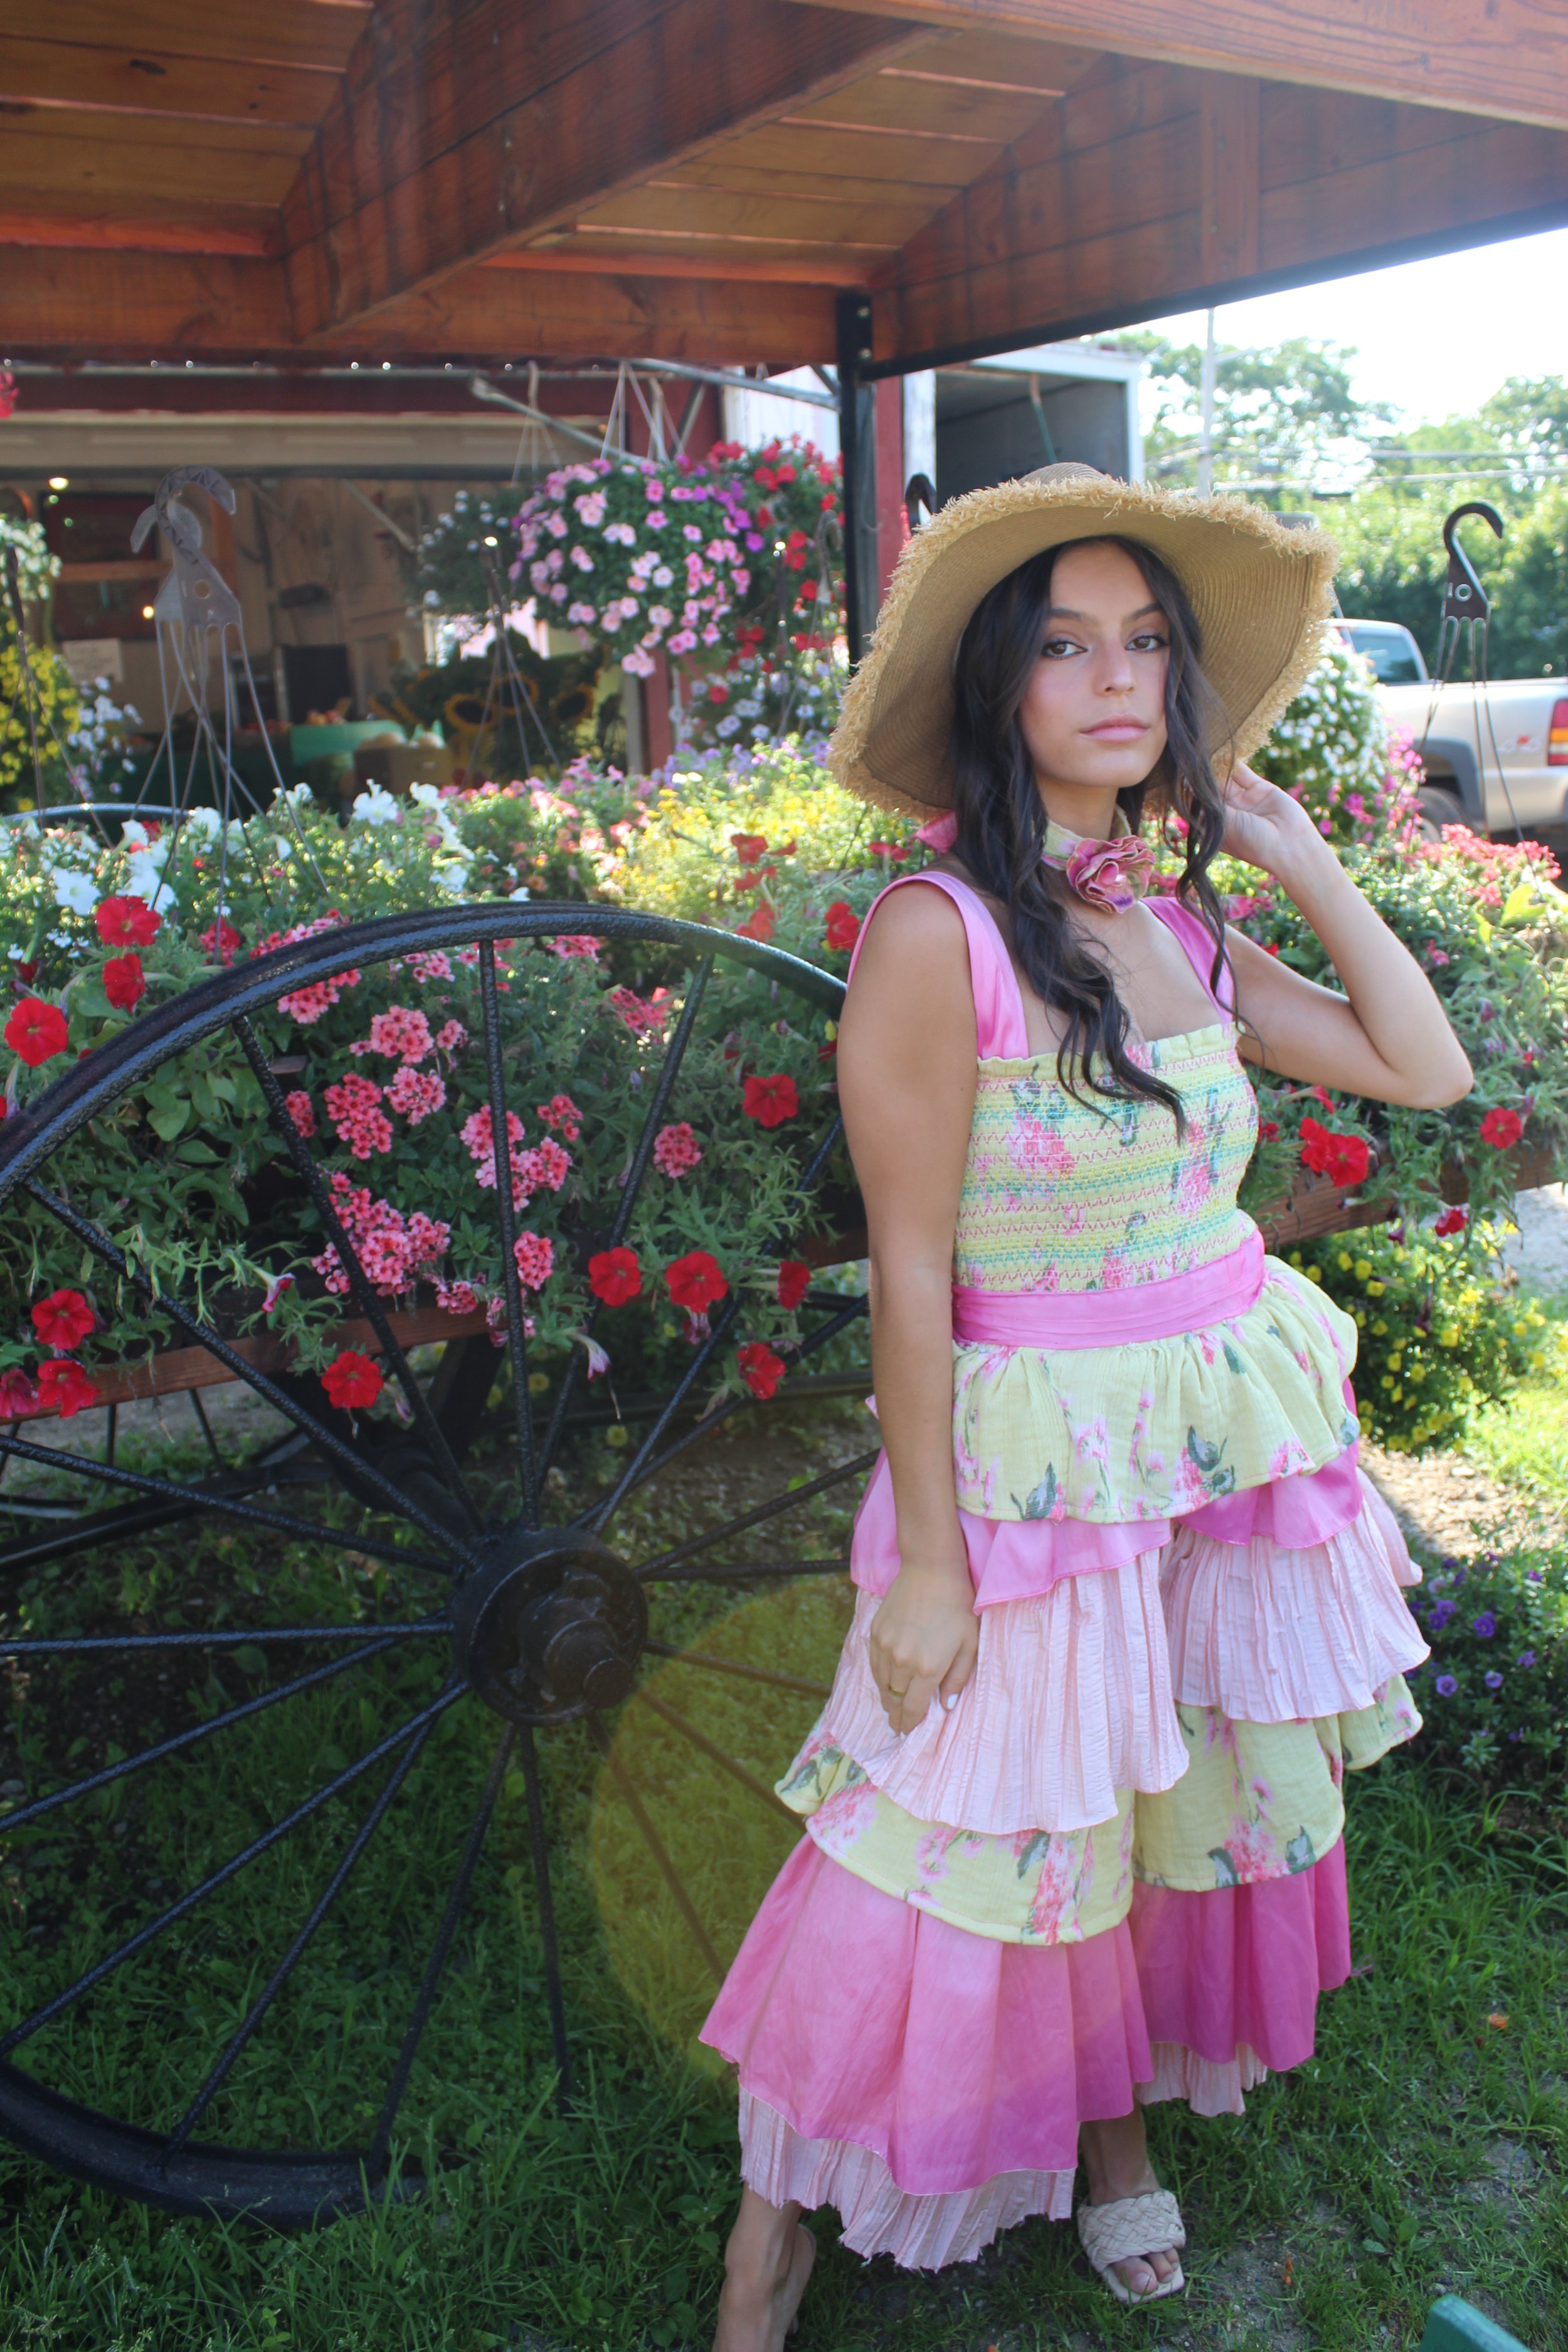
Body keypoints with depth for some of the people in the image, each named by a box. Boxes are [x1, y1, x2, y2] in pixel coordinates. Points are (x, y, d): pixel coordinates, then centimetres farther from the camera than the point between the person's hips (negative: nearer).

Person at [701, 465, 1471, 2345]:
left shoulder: (1181, 927, 2)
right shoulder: (938, 932, -18)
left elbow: (1425, 1067, 8)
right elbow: (911, 1271, -17)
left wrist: (1299, 859, 3)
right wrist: (928, 1555, -14)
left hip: (1238, 1439, 6)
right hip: (1041, 1461, -6)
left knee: (1177, 1798, 20)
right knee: (967, 1847, 6)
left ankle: (1111, 2112, 46)